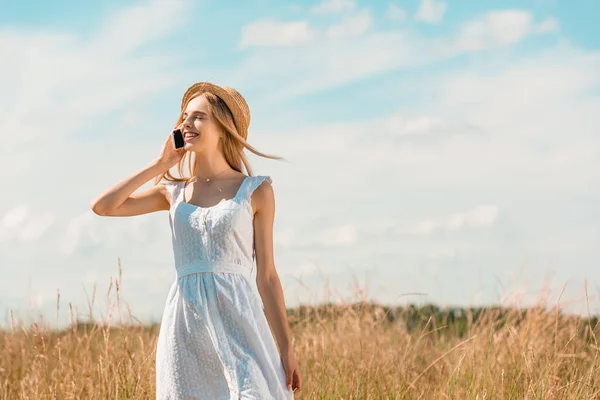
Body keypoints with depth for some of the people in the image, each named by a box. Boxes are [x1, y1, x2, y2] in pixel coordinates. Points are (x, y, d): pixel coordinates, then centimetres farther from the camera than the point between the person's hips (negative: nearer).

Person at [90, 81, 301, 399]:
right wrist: (160, 165, 7)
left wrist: (286, 348, -1)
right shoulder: (174, 192, 14)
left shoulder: (255, 191, 5)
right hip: (184, 317, 3)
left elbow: (266, 275, 4)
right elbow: (103, 206, 4)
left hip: (236, 316, -3)